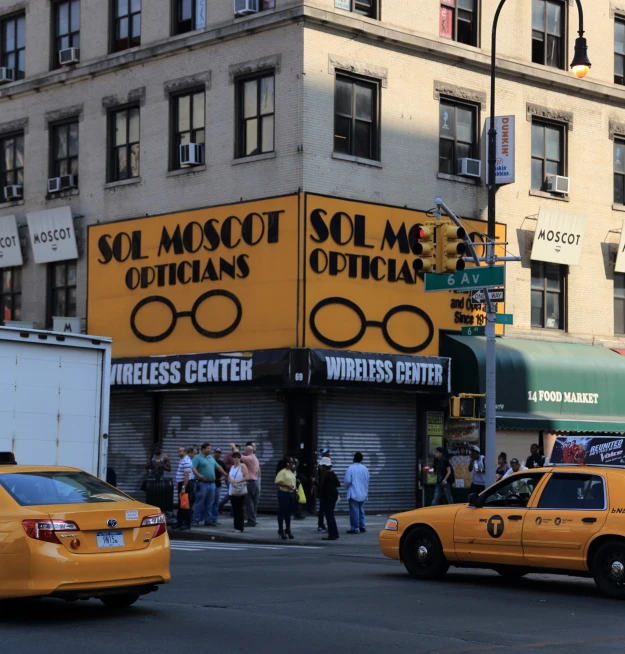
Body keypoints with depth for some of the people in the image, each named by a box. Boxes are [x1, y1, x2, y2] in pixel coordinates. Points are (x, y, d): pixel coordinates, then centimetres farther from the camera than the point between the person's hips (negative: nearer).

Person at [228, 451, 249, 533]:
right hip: (232, 491, 6)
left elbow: (246, 477, -10)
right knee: (234, 509, 6)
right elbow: (229, 478, 18)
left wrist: (238, 481, -19)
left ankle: (240, 527, -6)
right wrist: (230, 481, -4)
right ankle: (236, 527, 11)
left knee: (240, 509, -7)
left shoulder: (243, 466, -1)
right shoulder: (232, 467, 17)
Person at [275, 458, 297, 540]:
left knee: (288, 512, 14)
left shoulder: (291, 472, 13)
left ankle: (288, 530, 21)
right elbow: (277, 482, -21)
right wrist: (287, 486, -23)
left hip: (290, 493, 8)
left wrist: (294, 488, 10)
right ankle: (281, 531, 5)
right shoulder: (282, 472, -13)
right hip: (283, 493, -8)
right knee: (282, 512, -1)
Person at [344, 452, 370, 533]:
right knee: (361, 510, 16)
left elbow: (347, 481, -14)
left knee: (354, 511, -3)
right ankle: (362, 527, 18)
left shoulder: (350, 468, -13)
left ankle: (355, 528, -3)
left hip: (353, 493, -5)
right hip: (363, 494, 5)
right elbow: (367, 481, 12)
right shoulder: (365, 469, 4)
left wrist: (347, 487, 6)